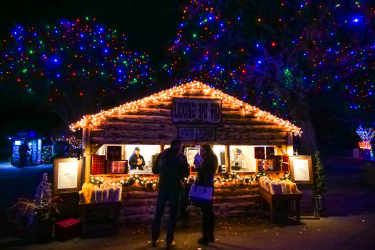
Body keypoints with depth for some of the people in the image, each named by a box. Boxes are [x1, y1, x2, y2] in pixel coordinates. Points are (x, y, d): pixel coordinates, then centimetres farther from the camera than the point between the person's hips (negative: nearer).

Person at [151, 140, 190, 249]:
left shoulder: (162, 155, 7)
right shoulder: (181, 156, -4)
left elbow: (155, 170, 11)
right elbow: (186, 173, -5)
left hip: (163, 186, 3)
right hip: (175, 187, -3)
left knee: (158, 212, 13)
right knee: (173, 214, 5)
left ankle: (155, 238, 18)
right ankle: (169, 241, 7)